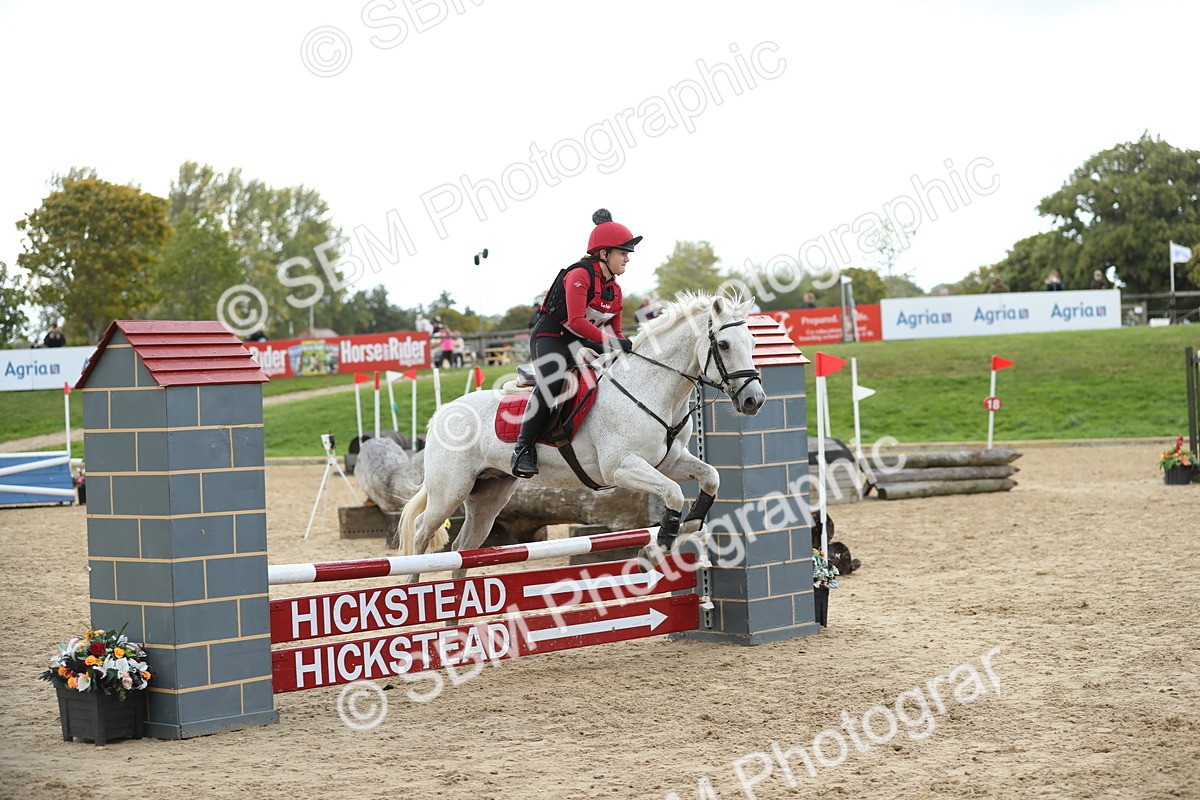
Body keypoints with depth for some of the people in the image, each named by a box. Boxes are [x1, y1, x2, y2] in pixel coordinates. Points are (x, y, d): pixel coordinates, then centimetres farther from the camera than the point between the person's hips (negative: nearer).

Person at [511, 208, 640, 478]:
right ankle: (523, 447, -30)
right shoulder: (580, 275, -16)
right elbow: (576, 321, -27)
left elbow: (615, 331, 14)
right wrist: (611, 342, -32)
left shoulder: (615, 289, 10)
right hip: (551, 336, -9)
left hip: (581, 343, 9)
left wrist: (626, 347, -8)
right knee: (553, 380, -35)